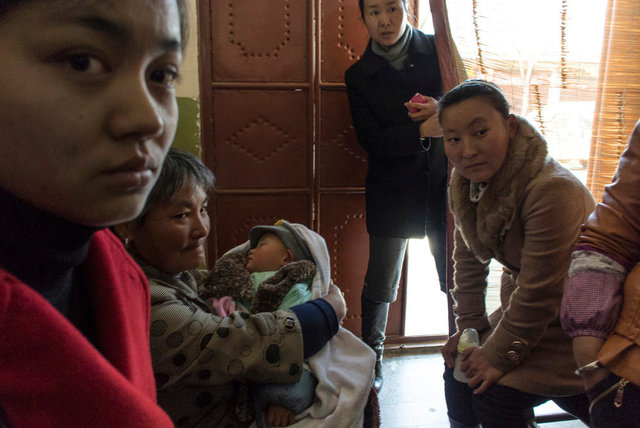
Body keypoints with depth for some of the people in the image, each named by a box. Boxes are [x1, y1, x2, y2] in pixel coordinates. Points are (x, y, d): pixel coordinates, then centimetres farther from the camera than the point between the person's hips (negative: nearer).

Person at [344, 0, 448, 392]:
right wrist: (423, 131, -22)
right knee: (380, 286, 9)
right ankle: (372, 359, 30)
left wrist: (441, 108, -15)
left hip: (442, 186, 1)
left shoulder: (439, 50, 4)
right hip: (392, 194, -1)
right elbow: (372, 141, -7)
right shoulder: (359, 76, 2)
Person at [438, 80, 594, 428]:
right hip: (521, 310, 7)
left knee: (495, 394, -14)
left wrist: (499, 355, -17)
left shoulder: (552, 190, -32)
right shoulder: (464, 183, -8)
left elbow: (540, 293, -27)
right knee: (459, 366, 6)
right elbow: (468, 260, 2)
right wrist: (469, 328, -1)